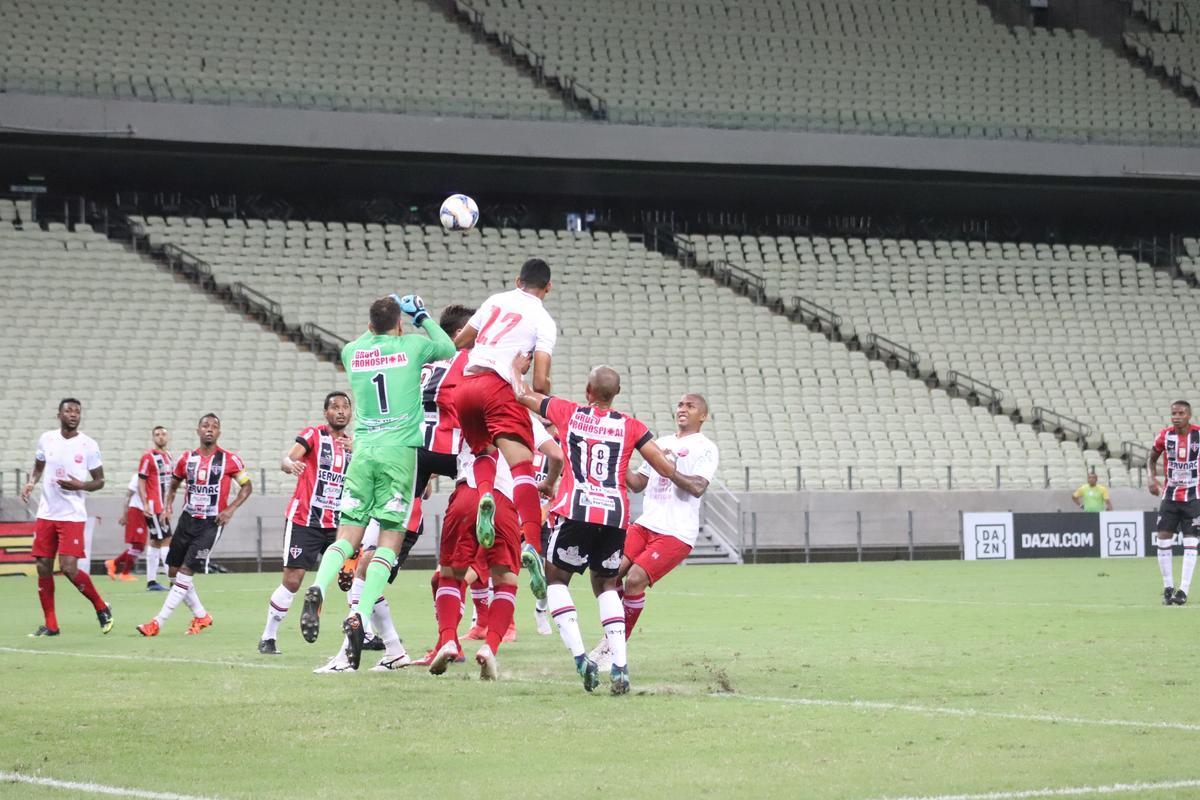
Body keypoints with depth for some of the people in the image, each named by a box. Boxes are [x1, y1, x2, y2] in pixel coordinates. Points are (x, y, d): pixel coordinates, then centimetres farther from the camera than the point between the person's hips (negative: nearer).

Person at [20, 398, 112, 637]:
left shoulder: (89, 445, -4)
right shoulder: (46, 439, 5)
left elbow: (99, 481, 2)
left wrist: (80, 486, -17)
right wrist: (30, 483, 1)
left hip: (73, 516, -4)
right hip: (46, 513, 4)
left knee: (68, 567, -14)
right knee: (43, 567, 2)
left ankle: (102, 608, 7)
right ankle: (50, 624, 12)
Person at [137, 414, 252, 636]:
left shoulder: (229, 459, -5)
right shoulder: (187, 459, 5)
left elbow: (247, 486, 3)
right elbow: (173, 484, 20)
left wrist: (231, 509, -9)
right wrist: (168, 503, 2)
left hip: (211, 523, -5)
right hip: (187, 519, 5)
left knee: (186, 571, -12)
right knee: (174, 571, 5)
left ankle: (158, 622, -12)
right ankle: (201, 616, 22)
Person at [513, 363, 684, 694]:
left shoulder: (567, 413, 8)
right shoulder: (631, 427, 10)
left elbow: (521, 393, 20)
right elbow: (667, 470, 10)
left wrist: (517, 367, 40)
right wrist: (688, 482, 32)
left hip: (576, 510, -3)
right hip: (616, 514, 3)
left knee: (556, 579, 14)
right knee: (606, 585, 20)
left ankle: (580, 658, -5)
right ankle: (620, 664, 4)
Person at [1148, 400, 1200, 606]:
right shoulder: (1165, 435, -3)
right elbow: (1152, 458, 10)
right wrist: (1152, 478, -8)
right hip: (1170, 496, 2)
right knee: (1163, 540, -4)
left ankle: (1183, 590, -4)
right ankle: (1168, 587, 7)